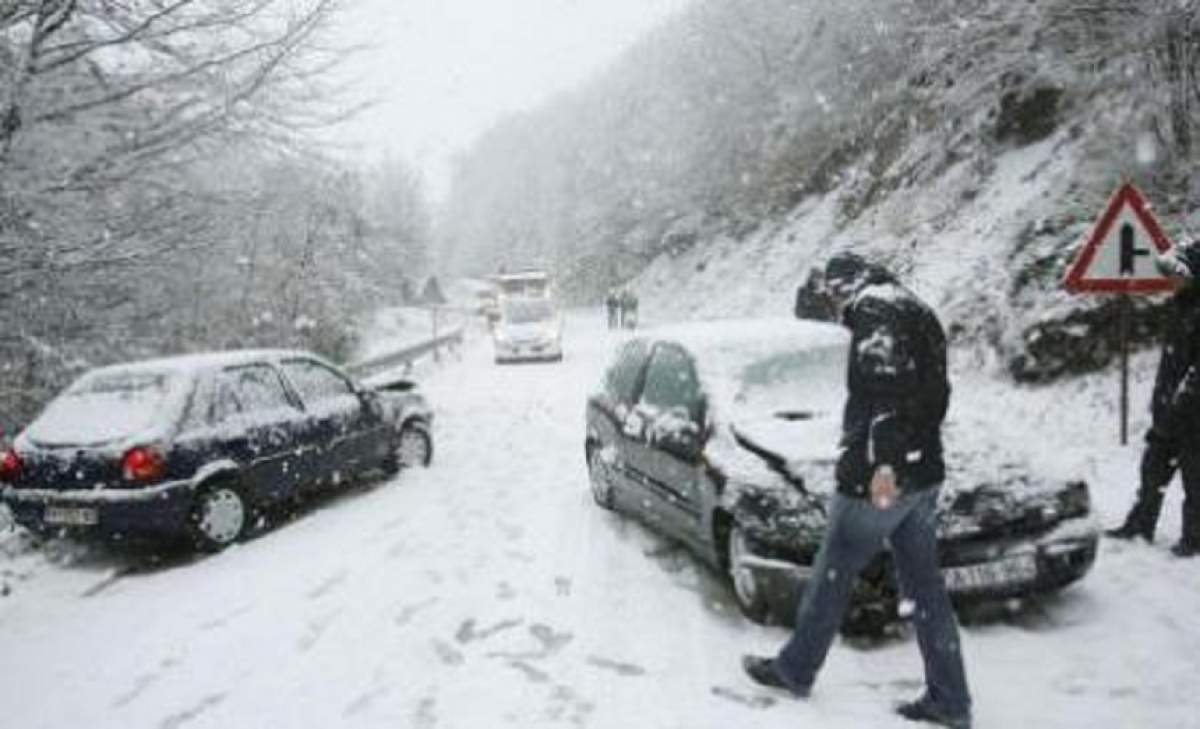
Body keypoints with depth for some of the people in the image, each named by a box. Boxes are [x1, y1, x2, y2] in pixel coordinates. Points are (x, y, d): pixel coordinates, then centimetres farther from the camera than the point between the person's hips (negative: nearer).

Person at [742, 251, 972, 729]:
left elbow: (888, 388, -27)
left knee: (831, 577, 6)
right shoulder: (918, 314, 18)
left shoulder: (875, 313, -12)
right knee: (925, 588, 13)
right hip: (923, 475, 9)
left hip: (876, 479, -9)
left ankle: (794, 671, 22)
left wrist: (883, 462, -31)